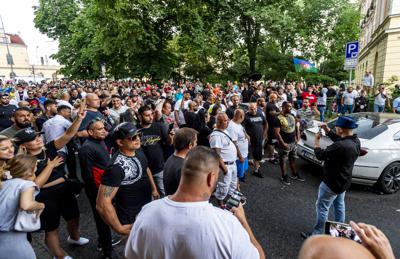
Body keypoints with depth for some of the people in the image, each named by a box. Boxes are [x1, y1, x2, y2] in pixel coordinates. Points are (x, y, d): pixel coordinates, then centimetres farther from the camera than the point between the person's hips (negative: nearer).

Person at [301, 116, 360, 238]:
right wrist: (327, 130, 4)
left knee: (322, 207, 6)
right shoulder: (355, 141, -7)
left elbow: (321, 155, -23)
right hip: (343, 181, 9)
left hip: (332, 183, -9)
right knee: (339, 205, 25)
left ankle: (317, 234, 19)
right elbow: (338, 139, 12)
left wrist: (317, 140, -8)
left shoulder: (340, 146, -35)